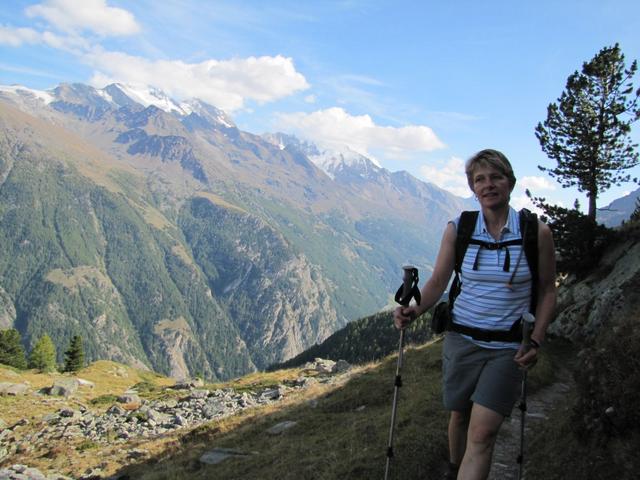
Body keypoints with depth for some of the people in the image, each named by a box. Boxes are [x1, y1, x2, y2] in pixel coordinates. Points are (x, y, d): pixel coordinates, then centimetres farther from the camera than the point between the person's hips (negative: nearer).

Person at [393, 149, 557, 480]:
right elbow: (437, 282, 0)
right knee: (459, 415, 18)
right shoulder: (458, 229, -4)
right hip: (461, 340, 2)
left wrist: (536, 341, -6)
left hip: (508, 348, -2)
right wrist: (414, 312, -18)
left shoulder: (536, 233, -7)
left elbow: (547, 290, 3)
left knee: (482, 433, -10)